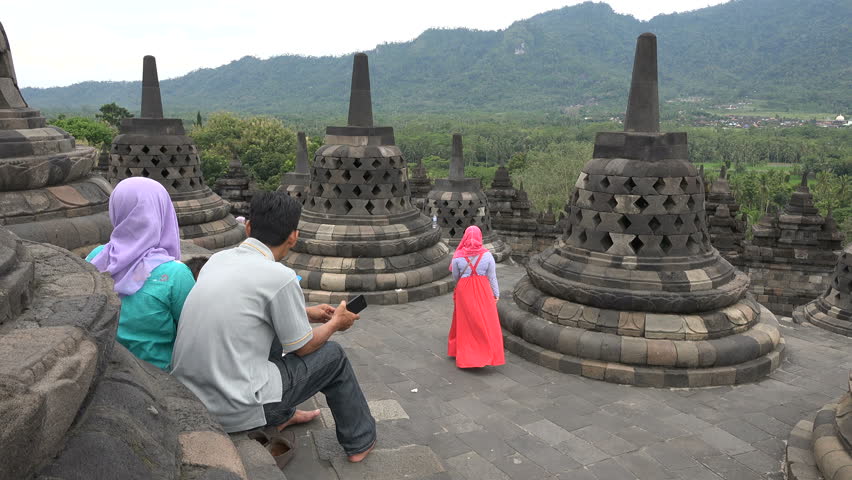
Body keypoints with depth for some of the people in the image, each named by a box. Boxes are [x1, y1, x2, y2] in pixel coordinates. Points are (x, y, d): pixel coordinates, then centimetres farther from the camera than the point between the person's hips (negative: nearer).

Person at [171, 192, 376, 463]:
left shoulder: (218, 259, 3)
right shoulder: (280, 277, -18)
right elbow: (303, 347, -4)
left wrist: (306, 313, 24)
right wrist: (335, 323, 14)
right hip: (236, 410, -7)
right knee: (332, 356, 11)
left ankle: (283, 416, 42)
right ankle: (359, 441, 29)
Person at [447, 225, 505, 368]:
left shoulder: (458, 256, -9)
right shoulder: (487, 255, -9)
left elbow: (455, 277, 2)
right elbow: (492, 277, -4)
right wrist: (496, 294, 6)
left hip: (464, 292, 1)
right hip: (483, 292, -1)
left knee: (465, 323, 14)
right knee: (486, 323, 7)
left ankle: (464, 355, 24)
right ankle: (489, 355, 7)